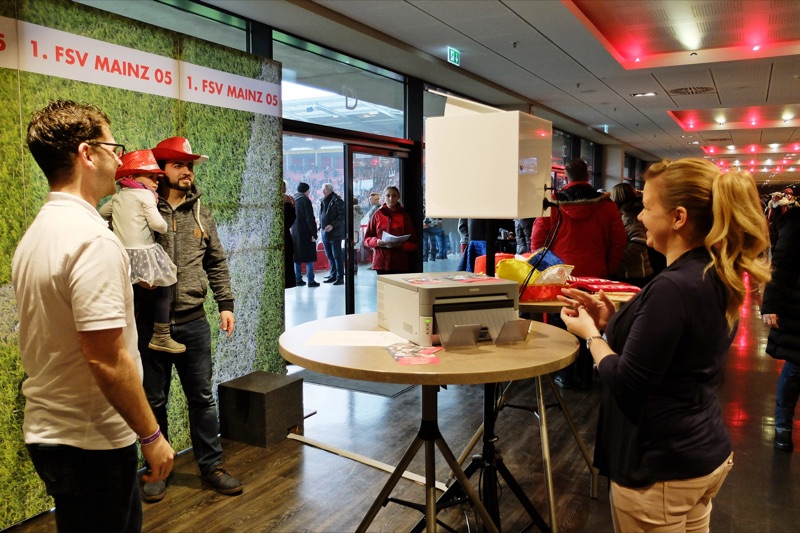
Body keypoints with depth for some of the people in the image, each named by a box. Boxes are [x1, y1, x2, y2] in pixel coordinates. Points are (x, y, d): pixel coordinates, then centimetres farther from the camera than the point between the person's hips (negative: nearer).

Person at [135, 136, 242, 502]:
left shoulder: (201, 214, 8)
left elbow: (217, 263, 12)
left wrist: (225, 304, 8)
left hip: (193, 322, 3)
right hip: (150, 324, -2)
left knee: (202, 397, 11)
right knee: (154, 400, 12)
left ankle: (211, 466, 25)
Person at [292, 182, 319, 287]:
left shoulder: (293, 201, 10)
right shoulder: (305, 200, -12)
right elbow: (310, 219, -17)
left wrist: (293, 230, 19)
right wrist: (314, 233, -15)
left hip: (295, 234, 7)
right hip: (306, 234, -7)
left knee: (297, 257, 11)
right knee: (309, 257, -1)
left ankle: (298, 279, 12)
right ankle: (311, 281, -2)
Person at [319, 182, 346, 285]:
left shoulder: (337, 201, -9)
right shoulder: (323, 201, 14)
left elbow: (342, 216, -14)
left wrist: (332, 225, -21)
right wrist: (321, 226, 10)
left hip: (335, 233, -8)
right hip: (325, 233, 8)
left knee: (337, 256, -5)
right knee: (329, 256, 12)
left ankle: (340, 277, -1)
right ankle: (333, 275, 21)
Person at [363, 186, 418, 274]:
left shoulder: (404, 216, 6)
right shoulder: (378, 215, 8)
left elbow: (413, 243, 6)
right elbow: (366, 239, 10)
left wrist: (400, 245, -14)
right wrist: (378, 242, -11)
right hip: (381, 262, 0)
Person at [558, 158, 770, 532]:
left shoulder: (673, 287, -27)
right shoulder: (717, 278, 2)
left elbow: (626, 384, -24)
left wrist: (591, 333, -9)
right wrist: (611, 321, 2)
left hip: (662, 470, -9)